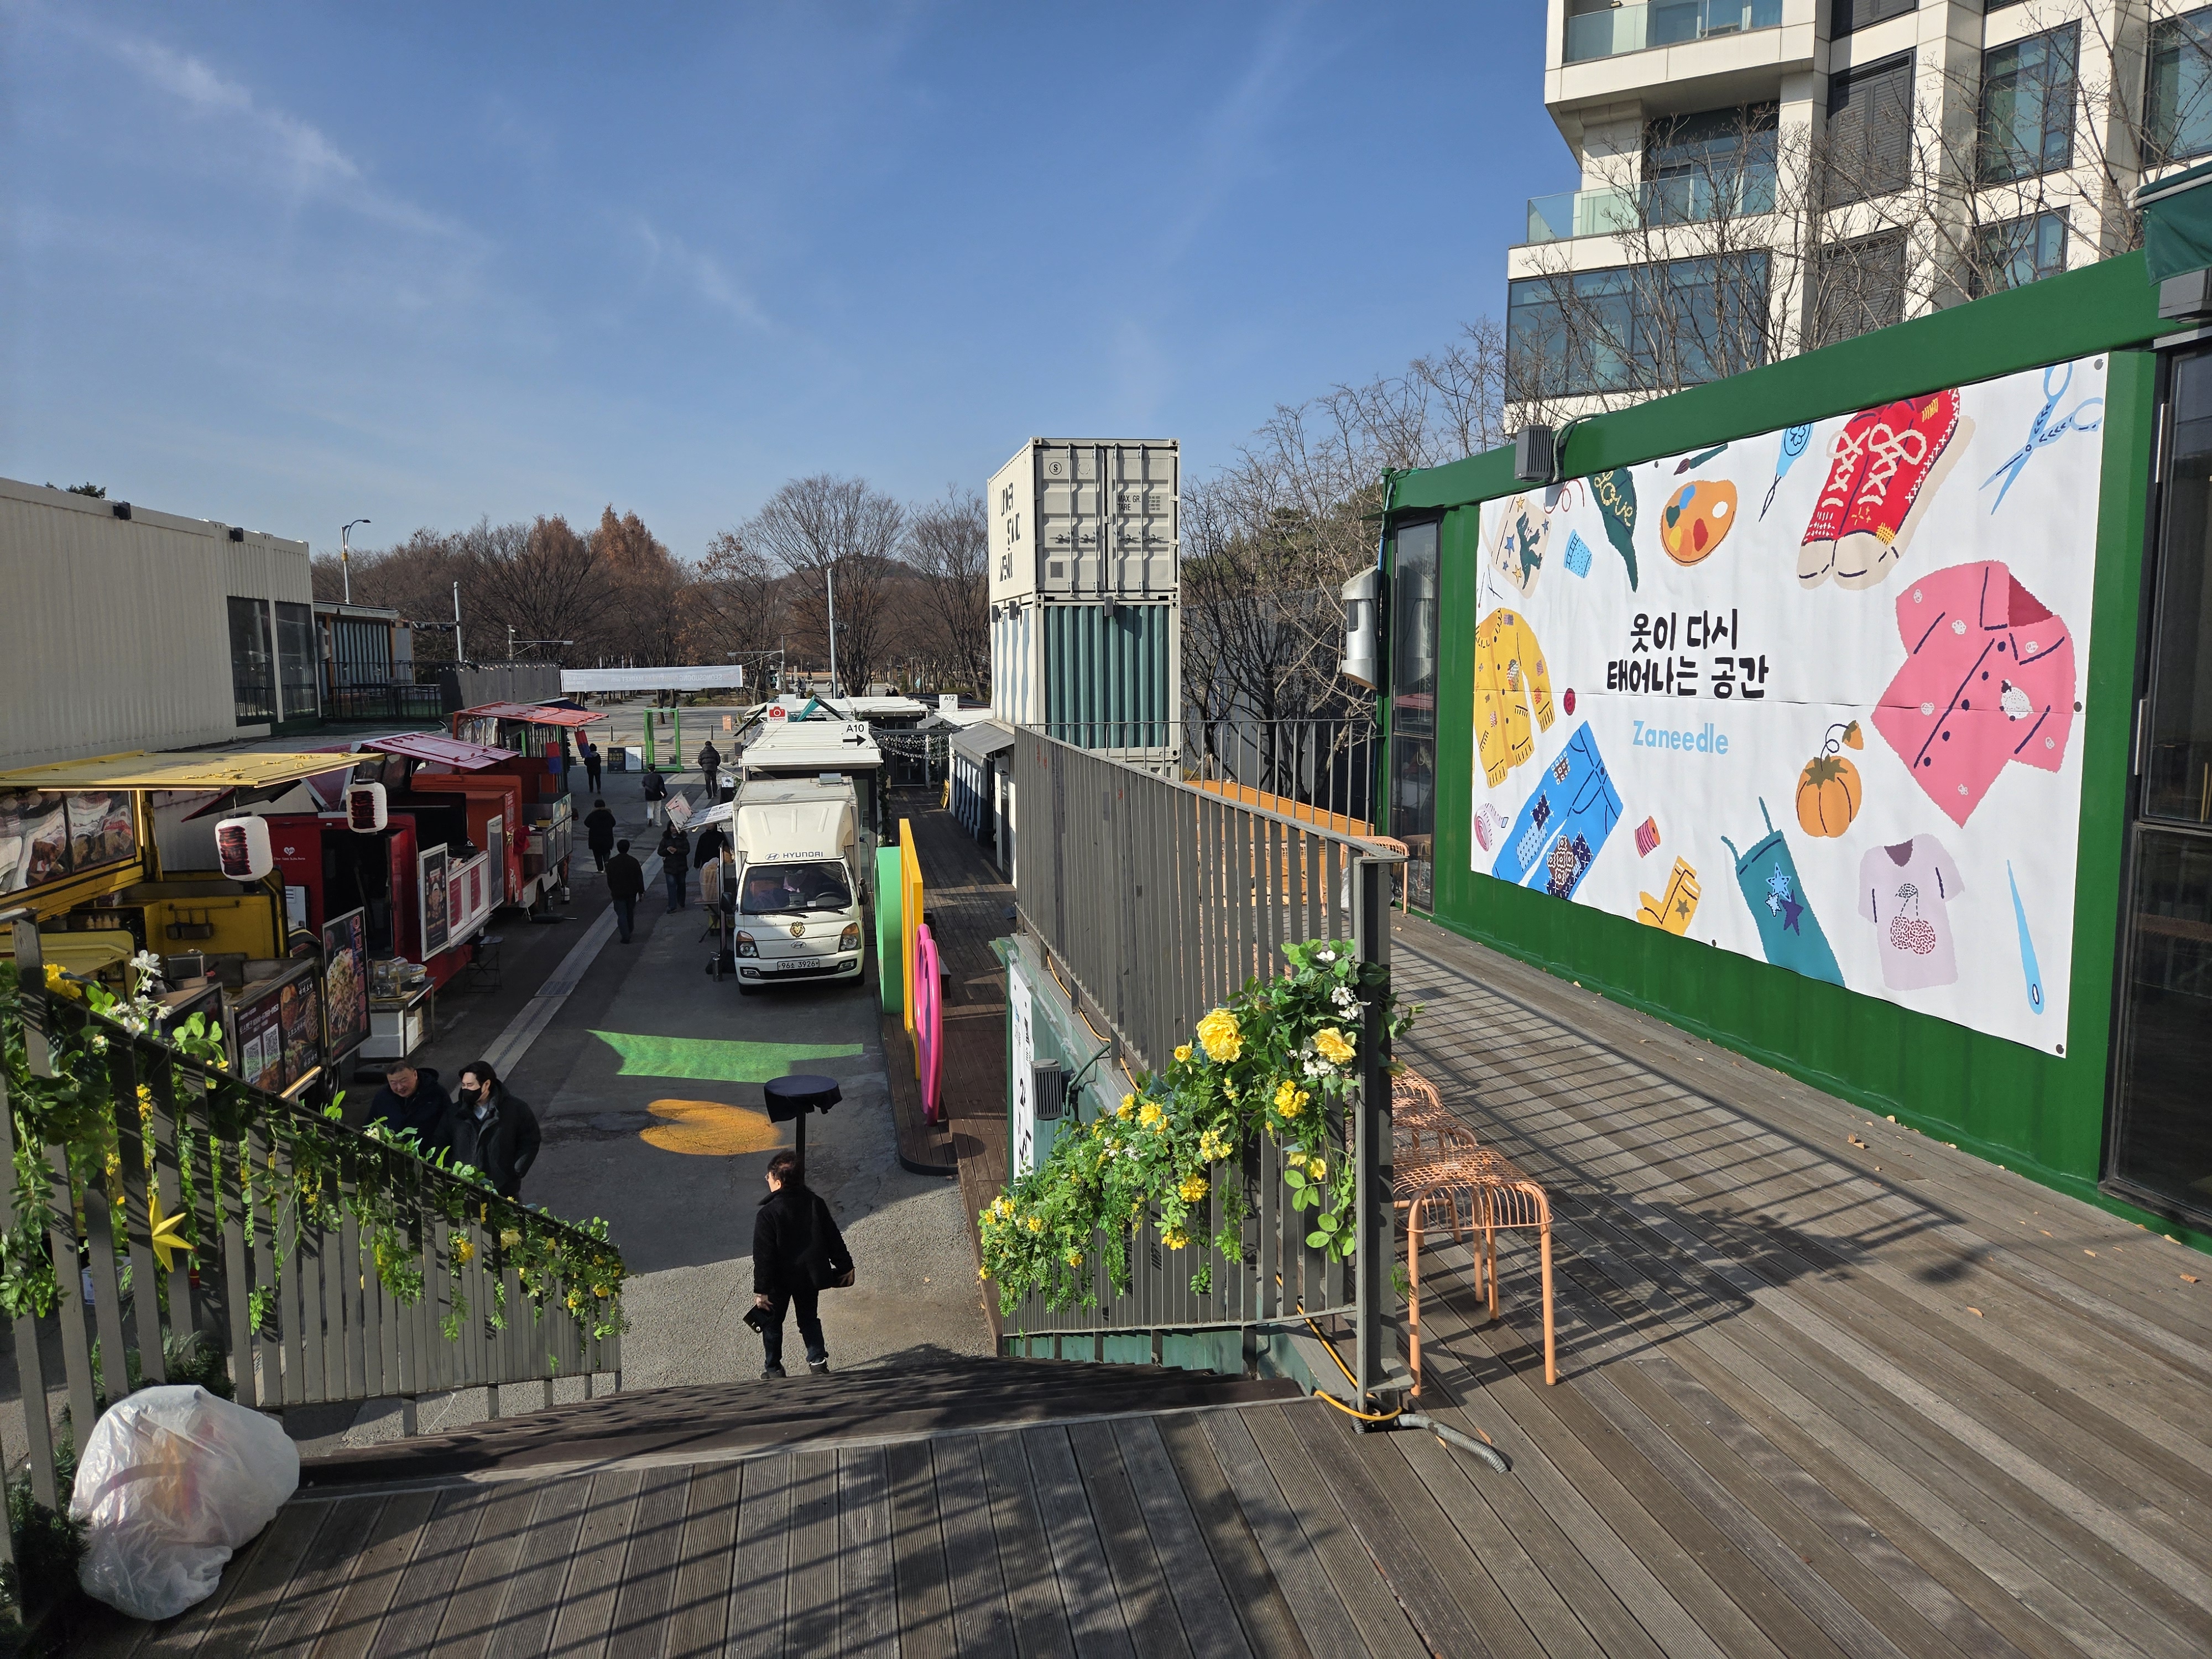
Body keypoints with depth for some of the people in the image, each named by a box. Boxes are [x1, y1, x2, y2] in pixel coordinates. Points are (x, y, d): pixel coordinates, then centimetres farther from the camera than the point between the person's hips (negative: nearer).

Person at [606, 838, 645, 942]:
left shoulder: (611, 862, -5)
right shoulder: (634, 862, -6)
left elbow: (609, 879, 4)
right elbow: (639, 878, -4)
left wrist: (612, 890, 19)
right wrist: (641, 891, 5)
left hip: (618, 893, -2)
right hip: (632, 892, 2)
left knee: (622, 915, 0)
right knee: (630, 913, 20)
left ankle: (626, 937, -9)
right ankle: (629, 932, 34)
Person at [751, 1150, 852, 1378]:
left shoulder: (768, 1215, -23)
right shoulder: (816, 1203, -9)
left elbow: (763, 1256, -19)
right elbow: (834, 1239, -2)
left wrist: (761, 1290, -12)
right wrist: (845, 1266, 9)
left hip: (780, 1280, -4)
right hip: (811, 1276, 4)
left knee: (772, 1321, 17)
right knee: (809, 1318, 23)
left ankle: (773, 1368, 27)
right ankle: (818, 1360, 23)